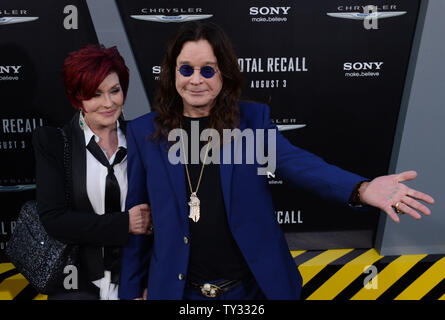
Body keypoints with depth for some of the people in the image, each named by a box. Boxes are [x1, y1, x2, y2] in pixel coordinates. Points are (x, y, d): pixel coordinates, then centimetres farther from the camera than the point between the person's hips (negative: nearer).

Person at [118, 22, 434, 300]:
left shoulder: (253, 119, -3)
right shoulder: (144, 132, -2)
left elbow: (295, 162, -20)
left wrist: (362, 189, -38)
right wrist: (133, 288, 7)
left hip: (254, 286, 0)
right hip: (178, 288, 0)